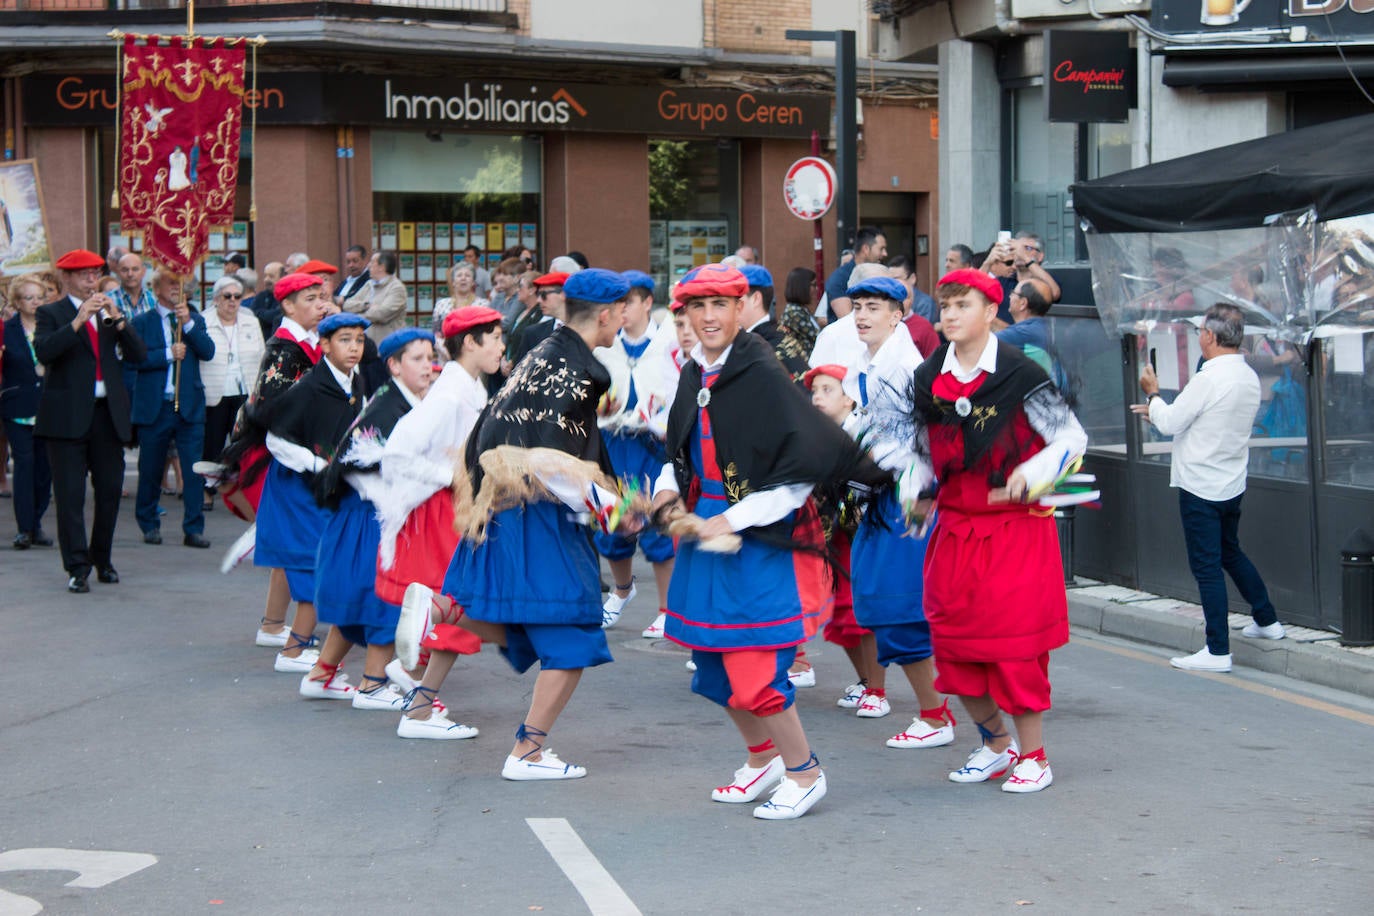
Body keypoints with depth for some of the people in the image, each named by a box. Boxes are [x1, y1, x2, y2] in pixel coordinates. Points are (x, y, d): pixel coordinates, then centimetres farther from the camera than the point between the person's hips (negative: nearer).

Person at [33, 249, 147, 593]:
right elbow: (43, 352, -17)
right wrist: (78, 320, -22)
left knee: (110, 490, 8)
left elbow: (138, 355, 4)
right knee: (70, 495, -4)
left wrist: (118, 320, -10)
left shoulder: (111, 311, 13)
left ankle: (102, 560, 23)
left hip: (108, 413, 4)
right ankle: (77, 567, -1)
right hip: (68, 415, -4)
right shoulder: (50, 313, 2)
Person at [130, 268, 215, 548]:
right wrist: (168, 354, -14)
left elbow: (208, 352, -4)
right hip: (154, 407, -1)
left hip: (190, 407, 1)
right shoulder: (142, 322, 5)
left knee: (194, 470, -4)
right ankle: (149, 525, 22)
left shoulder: (195, 320, 12)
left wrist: (188, 323, -12)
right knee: (150, 470, 7)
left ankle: (193, 529, 1)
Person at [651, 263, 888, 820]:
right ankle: (762, 758, 37)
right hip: (705, 534, 8)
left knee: (754, 670, -9)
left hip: (762, 540, -8)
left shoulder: (763, 376, -16)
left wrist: (731, 521, -18)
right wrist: (668, 492, 1)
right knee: (714, 664, 14)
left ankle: (804, 773, 13)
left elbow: (802, 472, -18)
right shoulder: (693, 376, 7)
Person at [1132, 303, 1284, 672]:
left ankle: (1217, 651, -2)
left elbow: (1170, 423, -13)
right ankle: (1266, 620, 36)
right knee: (1230, 552, 26)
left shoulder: (1208, 379, -21)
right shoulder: (1249, 377, 6)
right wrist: (1158, 410, 22)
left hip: (1201, 486, -8)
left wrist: (1152, 395, 5)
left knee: (1206, 565, -4)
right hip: (1233, 485, 8)